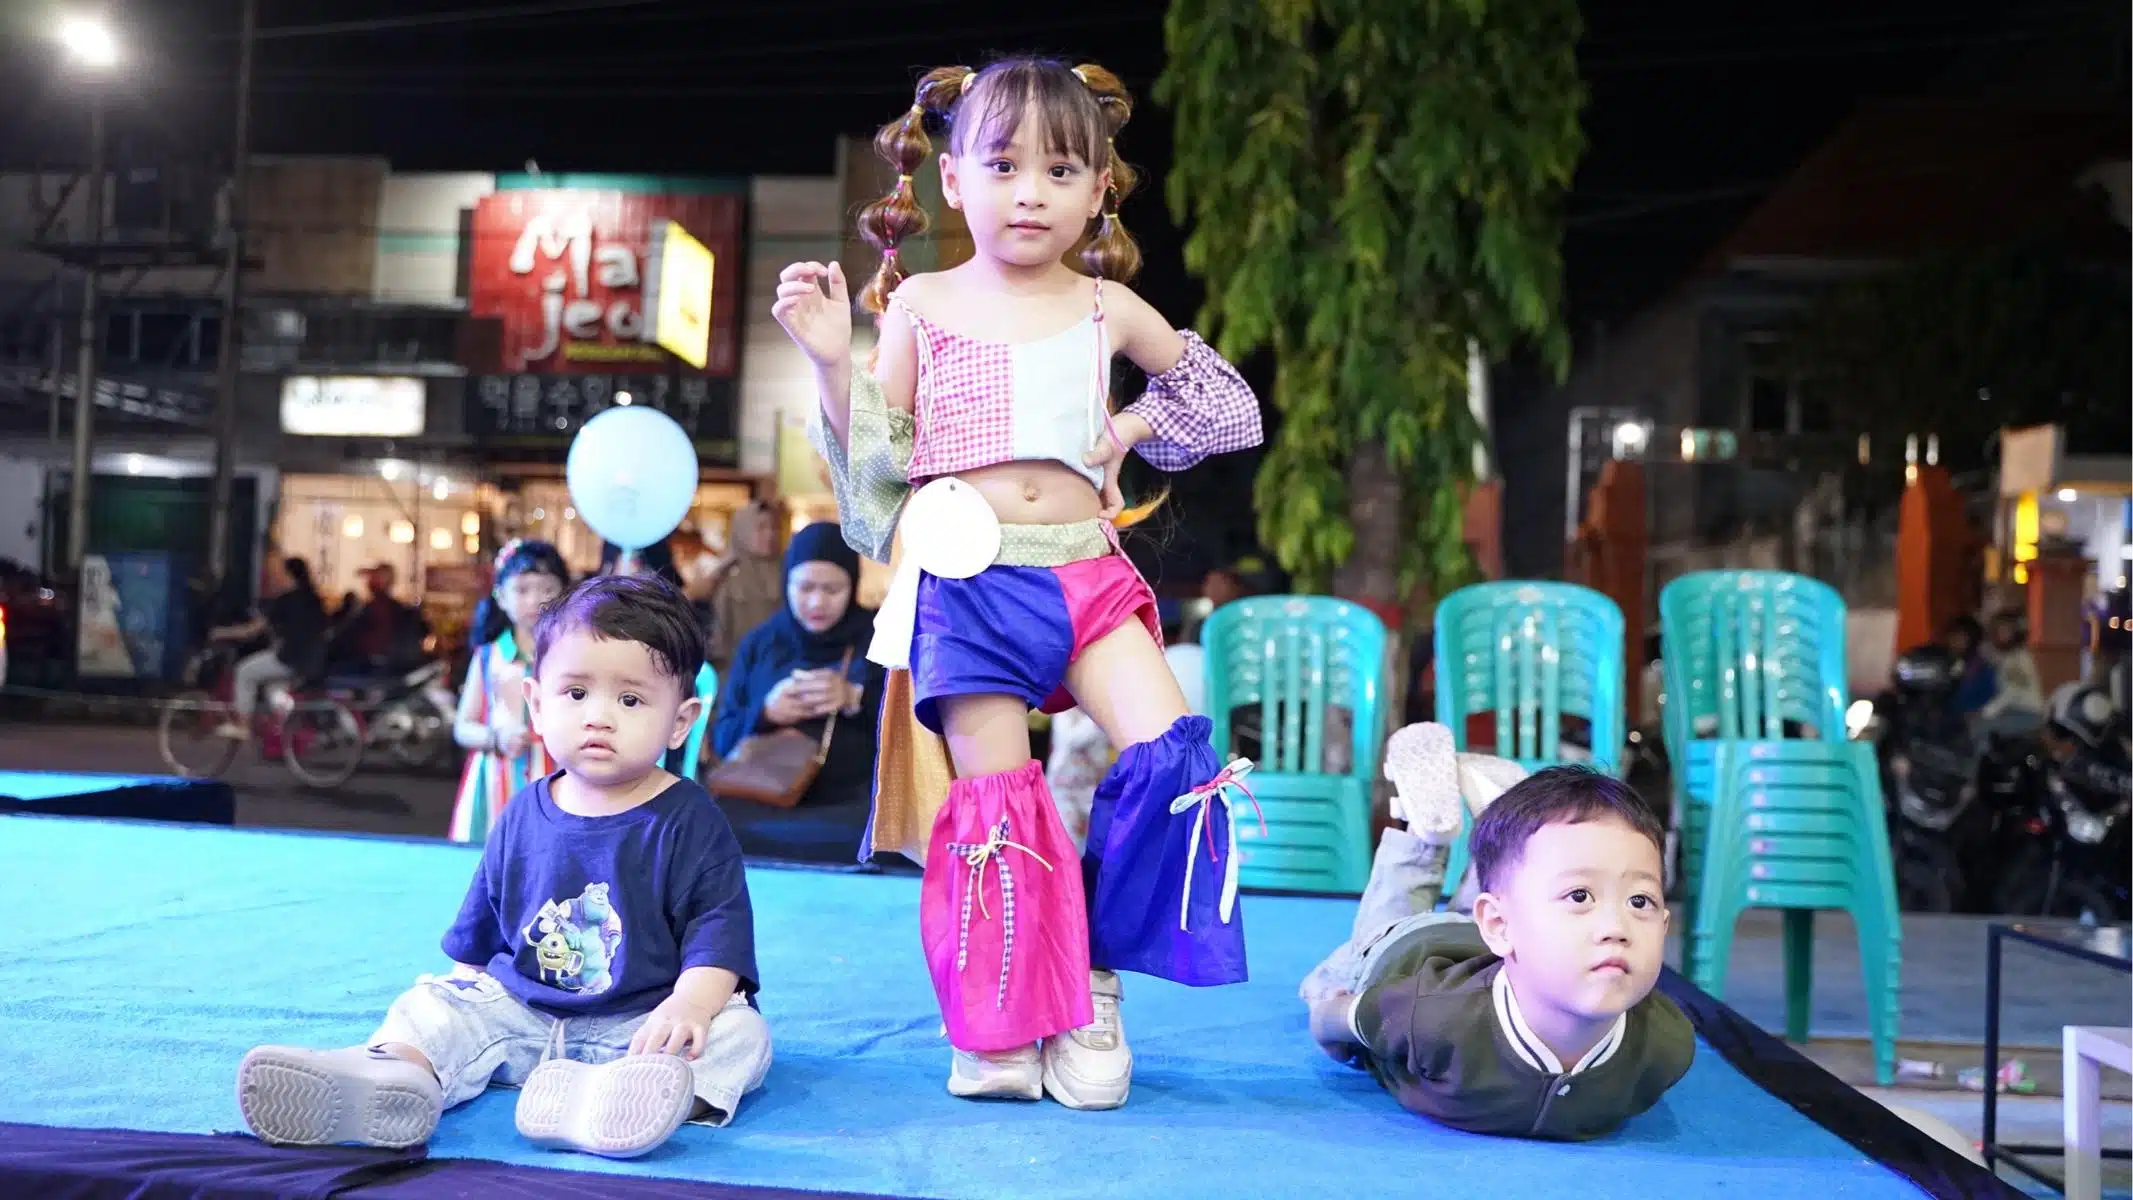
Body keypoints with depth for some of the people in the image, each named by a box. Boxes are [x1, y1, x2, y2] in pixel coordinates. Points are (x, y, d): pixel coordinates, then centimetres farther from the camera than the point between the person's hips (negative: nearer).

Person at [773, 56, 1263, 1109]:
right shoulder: (922, 305, 6)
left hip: (1084, 574, 2)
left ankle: (1096, 976, 5)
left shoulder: (1106, 307, 10)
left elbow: (1230, 405, 24)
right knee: (995, 795, -3)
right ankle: (1000, 1030, 13)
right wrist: (832, 358, -7)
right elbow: (876, 469, 4)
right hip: (965, 577, -2)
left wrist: (1135, 424, 9)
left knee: (1170, 753, -15)